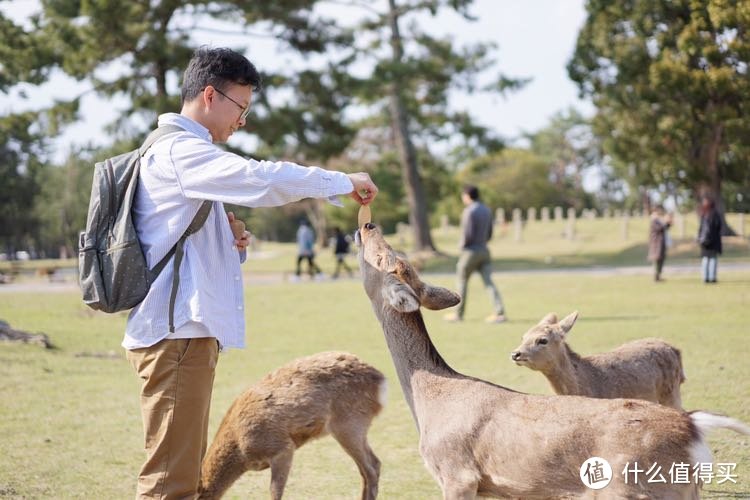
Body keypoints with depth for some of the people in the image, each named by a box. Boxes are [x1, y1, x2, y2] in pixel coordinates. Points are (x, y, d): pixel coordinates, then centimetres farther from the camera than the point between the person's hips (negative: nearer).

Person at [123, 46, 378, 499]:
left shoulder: (179, 150, 21)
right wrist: (345, 183, -14)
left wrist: (228, 245, 8)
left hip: (186, 332, 11)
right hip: (178, 332, -11)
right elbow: (262, 180, -25)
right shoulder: (180, 151, -12)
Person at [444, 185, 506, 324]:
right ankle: (500, 313, -12)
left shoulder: (469, 211, -15)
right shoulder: (486, 210, 10)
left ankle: (459, 314, 18)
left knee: (462, 281, 9)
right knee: (488, 282, 0)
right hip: (484, 251, 7)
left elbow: (468, 234, -21)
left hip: (470, 252, -7)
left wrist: (462, 246, -4)